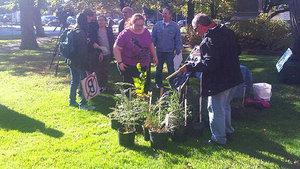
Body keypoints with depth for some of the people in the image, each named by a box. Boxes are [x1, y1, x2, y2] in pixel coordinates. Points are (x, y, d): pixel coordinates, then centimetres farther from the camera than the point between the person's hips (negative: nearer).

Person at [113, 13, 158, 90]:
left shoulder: (146, 32, 5)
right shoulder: (125, 34, -12)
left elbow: (151, 45, 19)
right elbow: (116, 48, -10)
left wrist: (154, 56, 20)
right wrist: (120, 62, -16)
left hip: (145, 66, 5)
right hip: (129, 67, -5)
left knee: (145, 87, 11)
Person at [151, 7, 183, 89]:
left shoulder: (175, 26, -2)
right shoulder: (157, 25, 2)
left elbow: (178, 39, 1)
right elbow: (153, 37, 4)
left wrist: (178, 50, -3)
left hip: (170, 52, -2)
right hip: (159, 51, 2)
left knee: (171, 69, 3)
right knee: (159, 68, 14)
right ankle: (158, 83, 28)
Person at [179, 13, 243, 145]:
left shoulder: (208, 40, -23)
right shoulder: (227, 32, 4)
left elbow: (208, 64, -29)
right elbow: (237, 51, 13)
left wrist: (189, 68, -22)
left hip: (219, 81, -9)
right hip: (234, 77, 9)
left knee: (216, 109, 7)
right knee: (225, 105, 26)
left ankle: (219, 138, 19)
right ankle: (228, 130, 42)